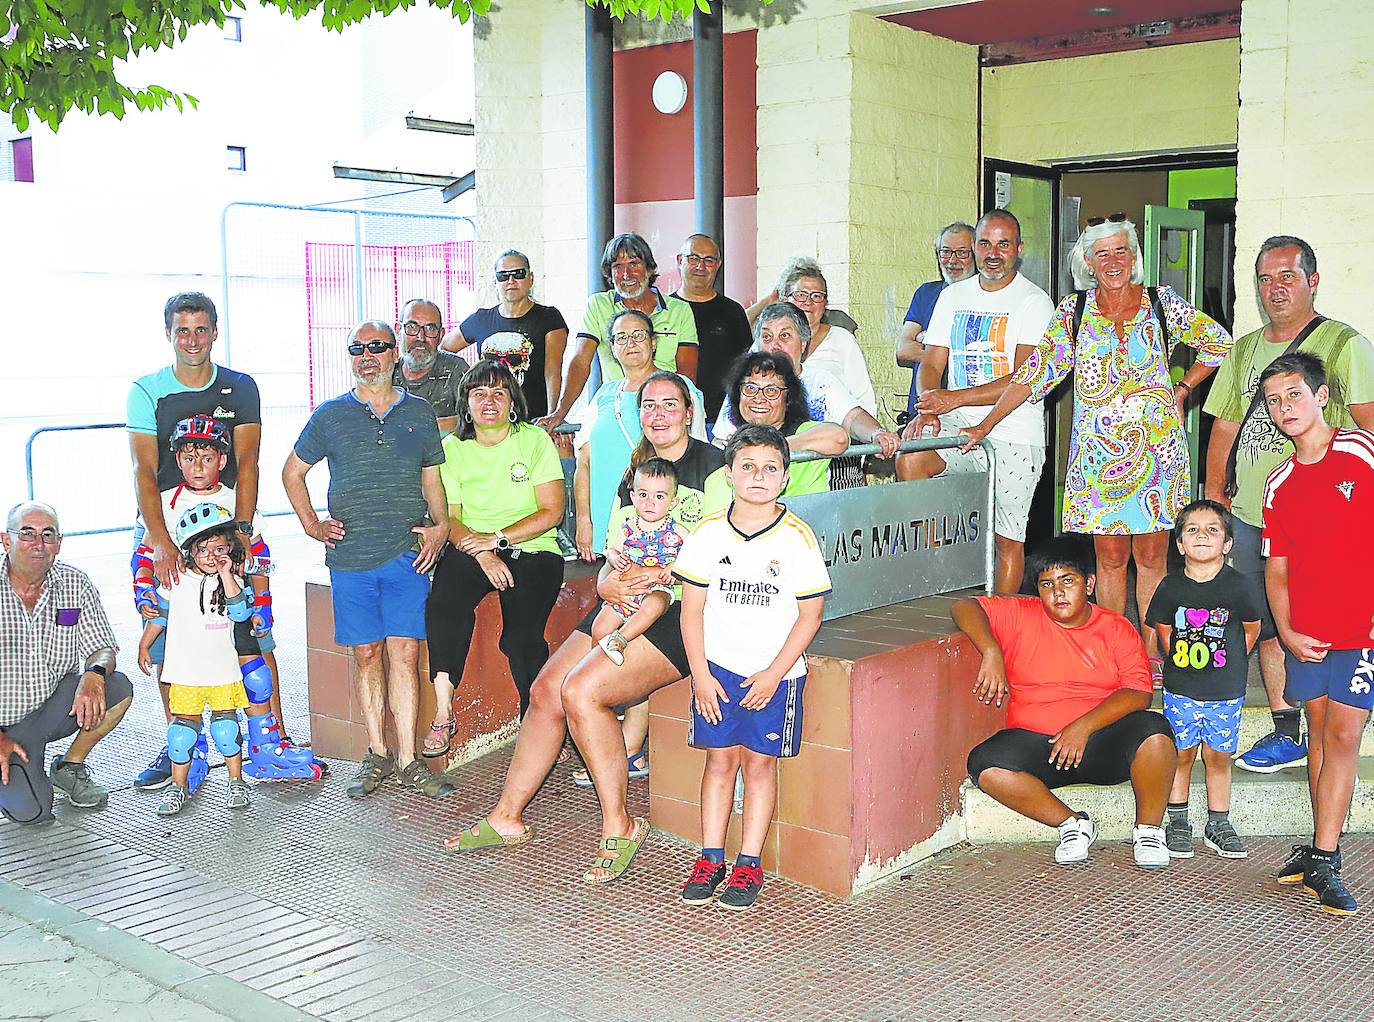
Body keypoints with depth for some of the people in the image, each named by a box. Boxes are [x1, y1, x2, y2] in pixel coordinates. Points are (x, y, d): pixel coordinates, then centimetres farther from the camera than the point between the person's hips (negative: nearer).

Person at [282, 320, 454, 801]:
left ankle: (407, 760, -1)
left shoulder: (419, 414, 11)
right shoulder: (330, 415, 8)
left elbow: (432, 479, 18)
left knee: (404, 654, -5)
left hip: (407, 555, 0)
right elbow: (293, 471, 18)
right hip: (350, 557, 0)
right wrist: (312, 525, 7)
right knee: (366, 655, 5)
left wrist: (441, 527, 2)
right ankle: (377, 755, 15)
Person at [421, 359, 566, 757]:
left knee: (521, 634, -25)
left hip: (532, 549, -2)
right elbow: (448, 518, 2)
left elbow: (552, 512, -3)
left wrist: (497, 538, -14)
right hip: (471, 549, 2)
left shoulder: (535, 440, 2)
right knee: (444, 600, -31)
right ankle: (443, 712, -27)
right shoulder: (453, 447, 9)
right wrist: (482, 554, -16)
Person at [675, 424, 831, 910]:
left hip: (775, 672, -2)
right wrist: (700, 674, -4)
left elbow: (810, 614, -6)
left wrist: (773, 674, -10)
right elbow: (692, 609, 2)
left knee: (760, 761, 3)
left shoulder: (797, 538, -8)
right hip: (717, 667, 2)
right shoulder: (709, 533, -2)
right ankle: (710, 861, 15)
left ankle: (749, 865, 11)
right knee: (720, 758, 6)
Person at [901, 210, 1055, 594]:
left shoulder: (1034, 302, -4)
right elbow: (931, 363, 10)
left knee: (1008, 539, -2)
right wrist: (927, 410, -11)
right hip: (959, 425, 4)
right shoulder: (953, 296, 12)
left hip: (1014, 435, -4)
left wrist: (952, 399, -20)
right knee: (909, 458, -25)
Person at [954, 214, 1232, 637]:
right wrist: (984, 426, 0)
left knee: (1151, 556, 3)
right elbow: (1033, 374, 3)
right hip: (1097, 452, 0)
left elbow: (1220, 343, 15)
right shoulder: (1074, 311, 4)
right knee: (1110, 557, 3)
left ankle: (1151, 657, 10)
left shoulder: (1163, 303, 3)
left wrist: (1182, 389, 6)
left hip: (1156, 448, 0)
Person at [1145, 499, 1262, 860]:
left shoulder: (1240, 586, -11)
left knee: (1218, 756, 8)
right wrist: (1181, 661, 5)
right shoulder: (1171, 587, -7)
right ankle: (1178, 822, 21)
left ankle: (1218, 825, 22)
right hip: (1180, 689, 1)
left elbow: (1251, 629, 5)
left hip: (1225, 691, -1)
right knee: (1181, 754, 7)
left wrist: (1228, 664, 8)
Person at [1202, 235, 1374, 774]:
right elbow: (1224, 430, 19)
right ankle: (1286, 731, 18)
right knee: (1268, 628, 9)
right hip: (1248, 515, 6)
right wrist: (1213, 502, 12)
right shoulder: (1244, 350, 16)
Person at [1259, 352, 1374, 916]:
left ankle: (1323, 860, 0)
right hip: (1308, 633, 4)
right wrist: (1286, 631, 0)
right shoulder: (1279, 484, 9)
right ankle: (1321, 848, 19)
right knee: (1320, 732, 11)